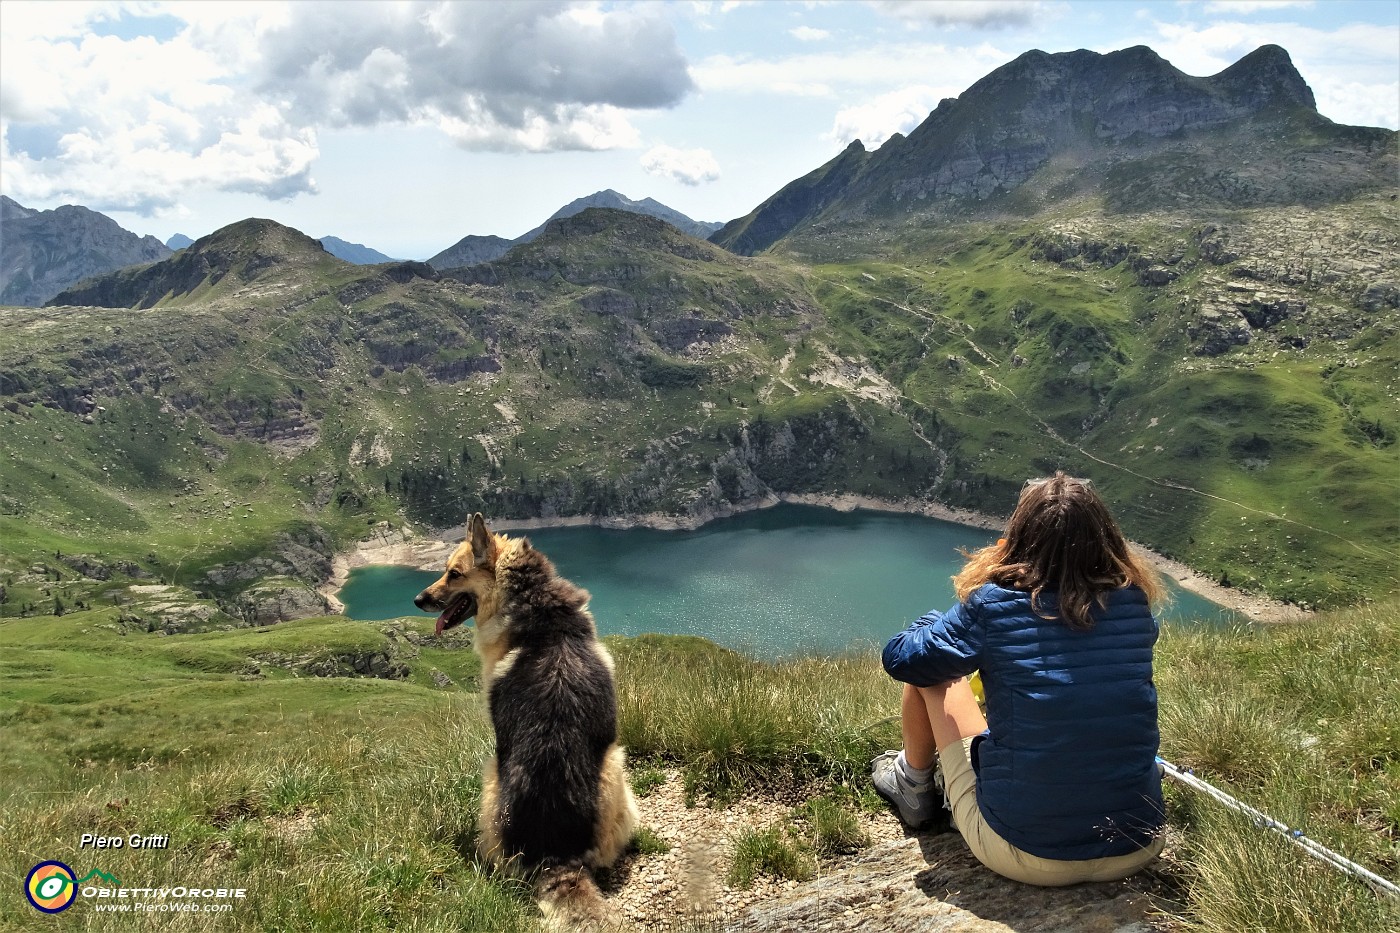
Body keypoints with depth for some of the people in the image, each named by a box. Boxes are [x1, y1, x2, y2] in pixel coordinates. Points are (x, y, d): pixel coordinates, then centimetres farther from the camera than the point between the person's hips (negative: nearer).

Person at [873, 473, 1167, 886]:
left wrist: (939, 624, 18)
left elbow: (900, 658, -2)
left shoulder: (993, 606, -14)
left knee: (930, 671, 10)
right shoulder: (1133, 605, -3)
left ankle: (914, 782, 36)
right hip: (1138, 851, 4)